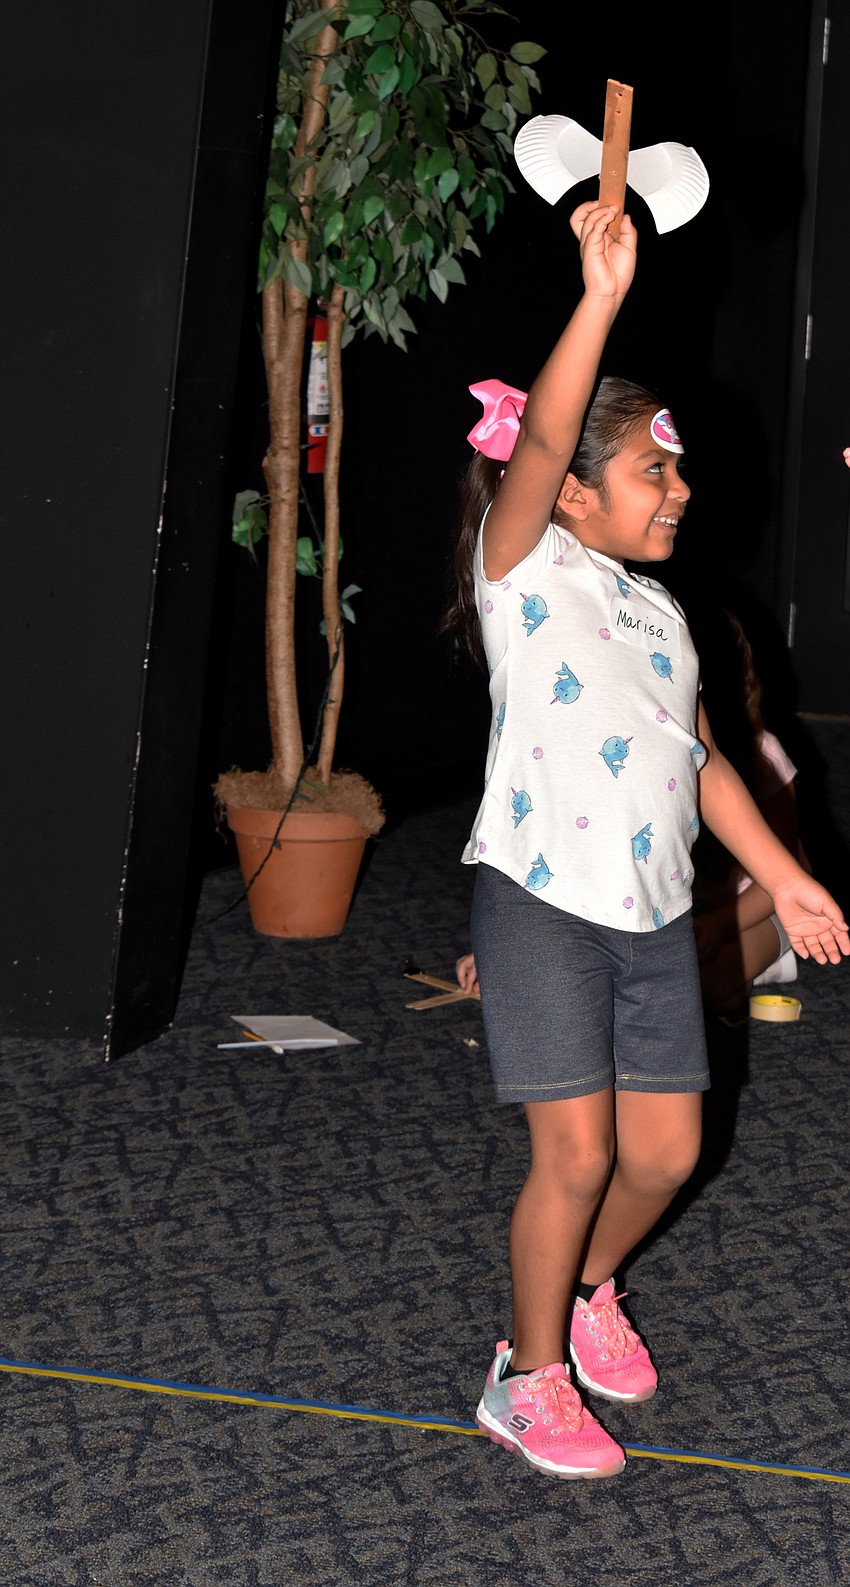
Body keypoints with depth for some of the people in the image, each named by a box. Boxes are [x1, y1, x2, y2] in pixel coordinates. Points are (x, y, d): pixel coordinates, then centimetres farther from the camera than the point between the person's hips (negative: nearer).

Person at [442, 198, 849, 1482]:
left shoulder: (660, 610, 16)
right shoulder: (525, 571, -5)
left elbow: (701, 760, 19)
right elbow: (538, 443, -24)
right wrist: (602, 295, -33)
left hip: (655, 912, 7)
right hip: (544, 901, -7)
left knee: (665, 1151, 9)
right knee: (577, 1153, -6)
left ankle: (592, 1288, 38)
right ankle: (529, 1374, 13)